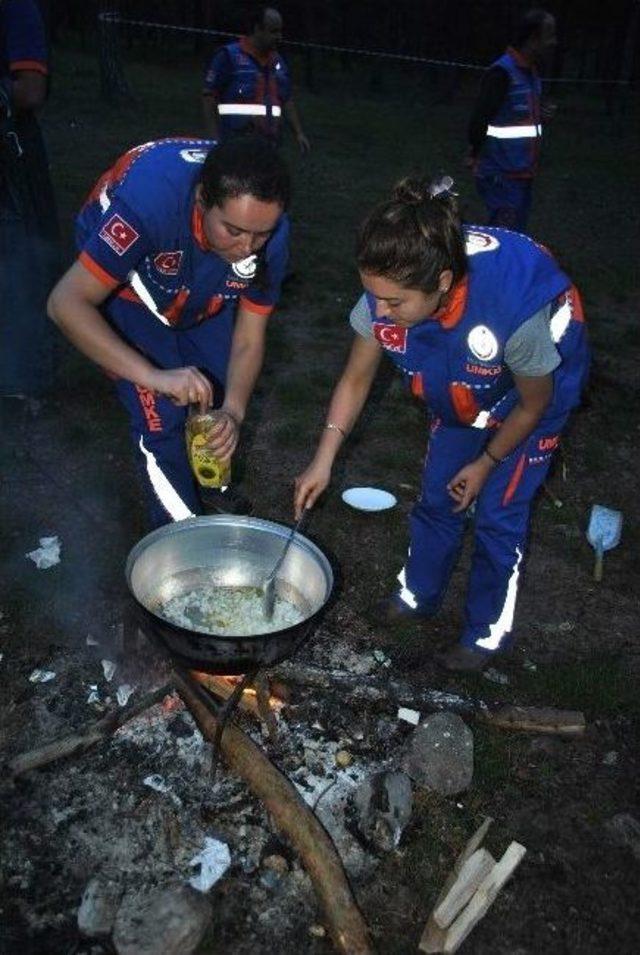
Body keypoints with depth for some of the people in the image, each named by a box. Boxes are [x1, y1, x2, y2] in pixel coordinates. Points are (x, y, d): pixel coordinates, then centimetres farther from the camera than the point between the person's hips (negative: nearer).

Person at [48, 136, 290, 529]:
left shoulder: (269, 231, -28)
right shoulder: (151, 200, -42)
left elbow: (249, 339, -20)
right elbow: (66, 304, -42)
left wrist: (232, 412, -37)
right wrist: (154, 376, -52)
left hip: (202, 290, 4)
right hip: (124, 284, -4)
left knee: (223, 392, 4)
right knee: (162, 415, -10)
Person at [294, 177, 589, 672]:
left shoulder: (515, 311, -44)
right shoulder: (386, 296, -31)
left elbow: (533, 404, -23)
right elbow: (356, 379, -13)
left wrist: (485, 464, -9)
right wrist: (323, 462, -20)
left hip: (536, 391, -4)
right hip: (464, 394, 5)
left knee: (499, 512, -1)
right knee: (436, 496, 12)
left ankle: (487, 632, 21)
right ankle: (417, 594, 37)